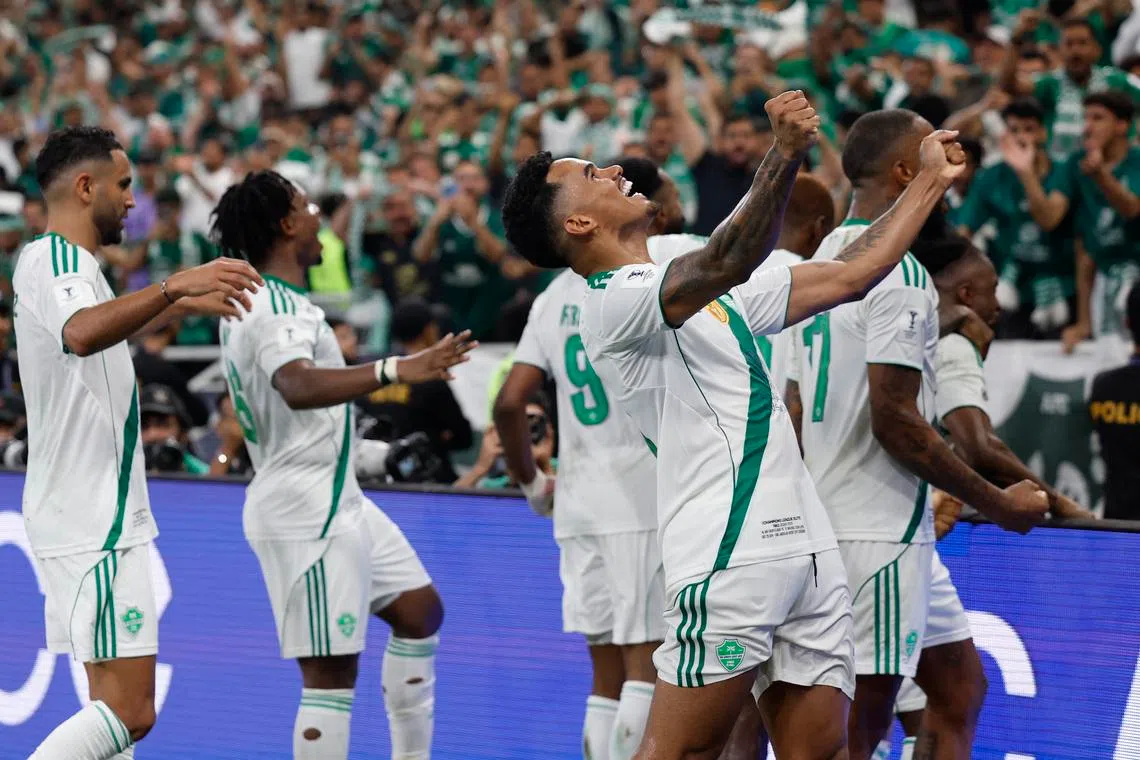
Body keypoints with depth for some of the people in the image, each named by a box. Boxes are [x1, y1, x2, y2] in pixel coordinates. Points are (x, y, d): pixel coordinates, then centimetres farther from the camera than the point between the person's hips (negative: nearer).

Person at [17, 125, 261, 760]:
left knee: (120, 704, 11)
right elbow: (81, 334, -38)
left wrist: (182, 303, 46)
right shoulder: (56, 259, -14)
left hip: (99, 514, 11)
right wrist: (174, 286, -46)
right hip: (94, 523, -11)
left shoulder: (60, 262, 19)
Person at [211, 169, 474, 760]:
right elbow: (299, 386, -42)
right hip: (307, 513, -11)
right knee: (331, 671, -11)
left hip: (337, 500, 11)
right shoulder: (278, 311, -20)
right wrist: (395, 370, -53)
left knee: (419, 609, 20)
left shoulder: (250, 299, 12)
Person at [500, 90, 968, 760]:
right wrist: (785, 156, -36)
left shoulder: (709, 289, 24)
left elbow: (848, 277, 27)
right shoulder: (613, 300, -6)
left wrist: (933, 181, 27)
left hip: (804, 547, 9)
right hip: (730, 556, -8)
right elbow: (726, 264, -25)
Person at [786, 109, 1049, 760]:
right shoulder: (899, 272, -16)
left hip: (828, 517, 10)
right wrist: (996, 503, -12)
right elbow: (895, 420, -22)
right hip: (880, 530, -10)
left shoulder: (823, 261, 14)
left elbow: (796, 404, 19)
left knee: (957, 685, 18)